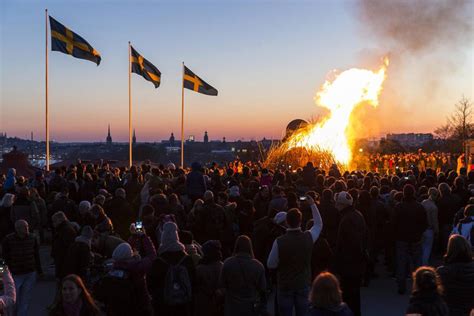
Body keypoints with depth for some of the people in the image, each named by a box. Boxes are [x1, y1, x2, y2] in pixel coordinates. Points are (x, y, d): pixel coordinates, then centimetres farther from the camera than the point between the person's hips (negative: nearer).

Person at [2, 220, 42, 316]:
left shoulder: (32, 238, 0)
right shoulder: (8, 240, -8)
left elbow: (36, 256, 9)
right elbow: (6, 258, -5)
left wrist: (39, 271, 9)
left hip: (30, 274, 3)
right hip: (15, 275, -2)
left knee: (25, 301, 8)